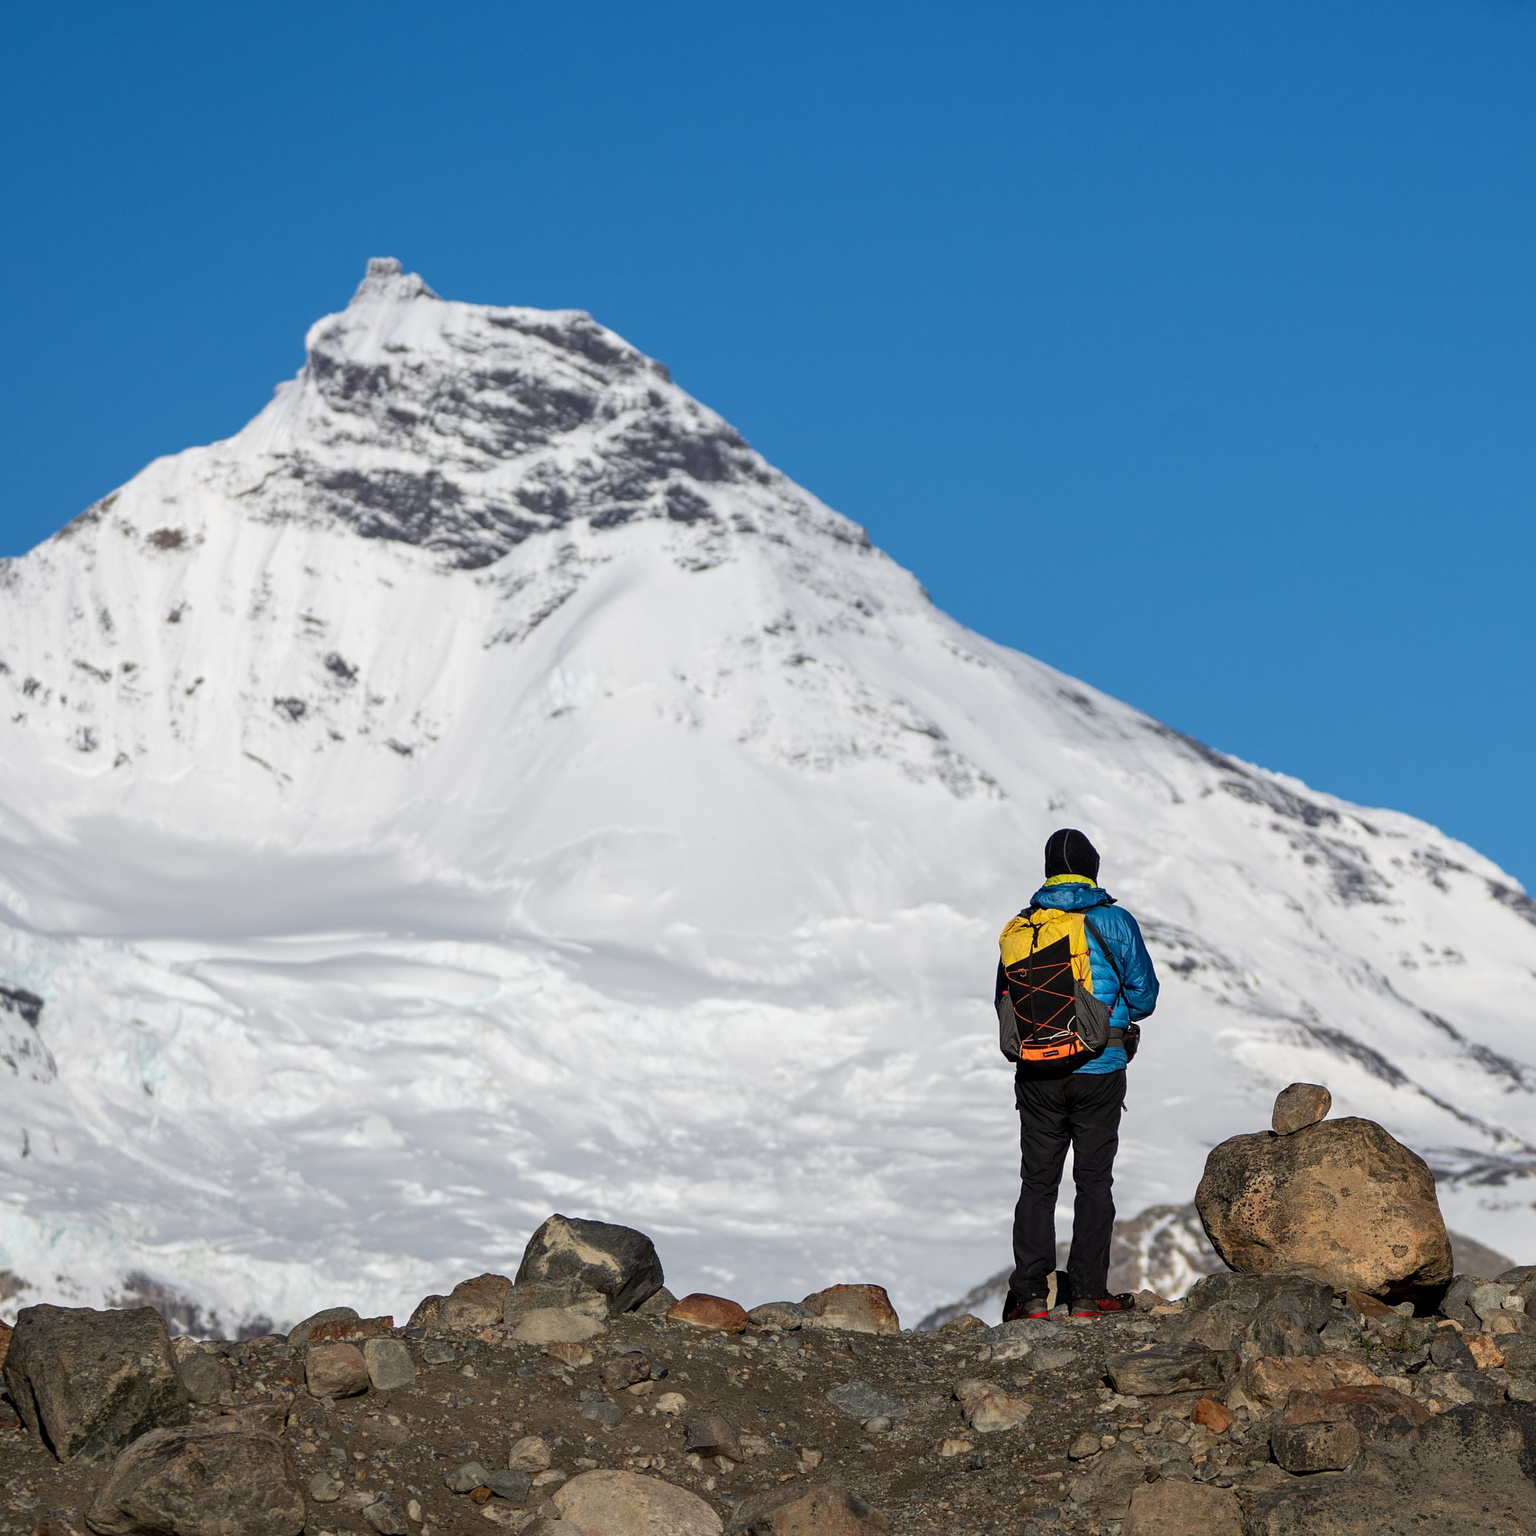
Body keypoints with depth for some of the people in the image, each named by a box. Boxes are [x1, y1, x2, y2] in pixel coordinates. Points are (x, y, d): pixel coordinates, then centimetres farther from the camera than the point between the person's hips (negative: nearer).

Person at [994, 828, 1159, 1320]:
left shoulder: (1016, 930, 4)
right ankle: (1087, 1293, 2)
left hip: (1035, 1077, 3)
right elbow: (1143, 996, -1)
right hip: (1098, 1073, -2)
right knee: (1093, 1181, 4)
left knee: (1037, 1182, 8)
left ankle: (1030, 1293, 3)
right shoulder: (1113, 922, -6)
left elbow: (1003, 1005, 10)